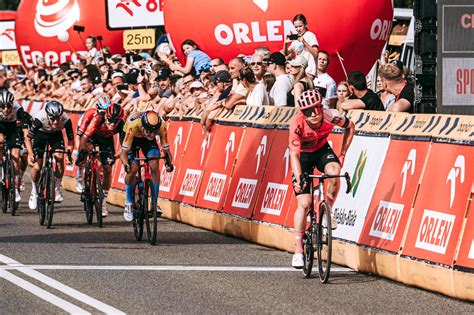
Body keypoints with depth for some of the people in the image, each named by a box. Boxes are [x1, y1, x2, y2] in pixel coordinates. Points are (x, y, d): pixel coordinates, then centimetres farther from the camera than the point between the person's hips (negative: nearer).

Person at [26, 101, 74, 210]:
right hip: (40, 134, -1)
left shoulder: (66, 120, -33)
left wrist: (69, 153, -36)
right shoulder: (39, 118, -38)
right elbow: (28, 138, -30)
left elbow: (71, 139, -21)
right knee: (37, 166, -10)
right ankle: (34, 191, 16)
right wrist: (31, 153, -45)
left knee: (60, 158, -22)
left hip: (56, 135, 1)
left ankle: (57, 189, -5)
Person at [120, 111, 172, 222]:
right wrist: (126, 164, -59)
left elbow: (166, 148, -26)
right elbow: (124, 152, -39)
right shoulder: (133, 125, -42)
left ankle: (155, 203, -5)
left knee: (154, 166, -17)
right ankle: (129, 204, 0)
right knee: (133, 168, -18)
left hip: (146, 138, 2)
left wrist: (169, 162, -46)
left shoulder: (161, 125, -35)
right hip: (132, 137, -2)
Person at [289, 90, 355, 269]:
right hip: (303, 155, -2)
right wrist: (299, 179, -52)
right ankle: (298, 250, 1)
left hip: (322, 150, 2)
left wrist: (342, 155, -7)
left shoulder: (331, 117, -28)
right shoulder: (297, 124, -34)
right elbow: (294, 155, -38)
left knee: (334, 172, -33)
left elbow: (350, 127, -6)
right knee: (304, 203, -11)